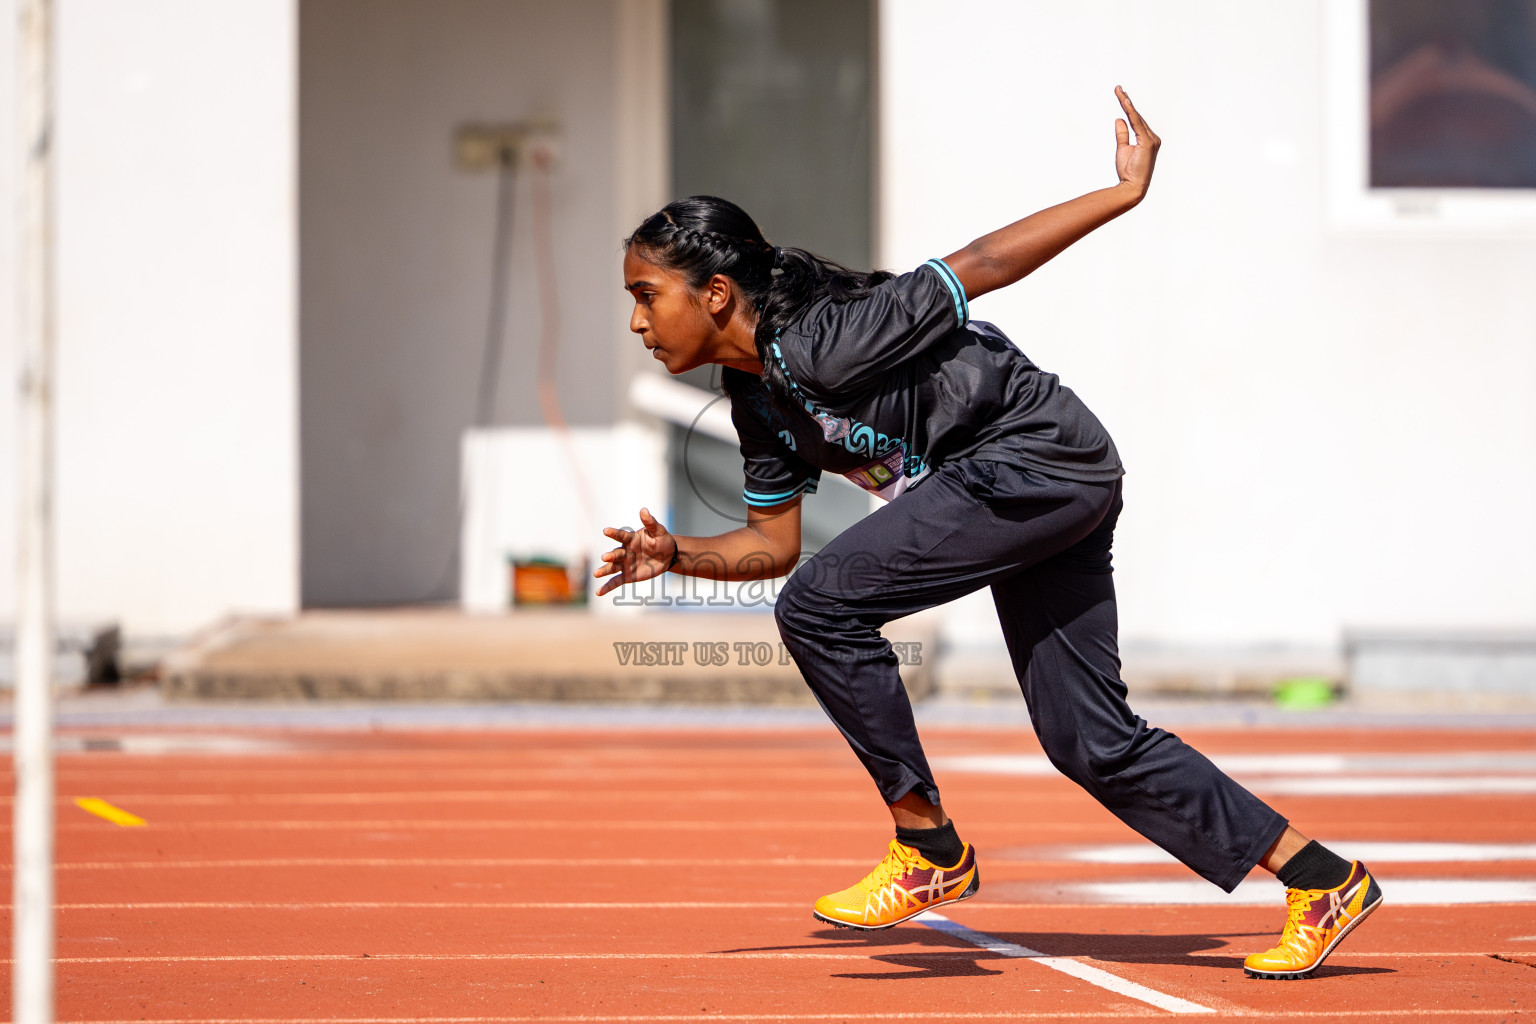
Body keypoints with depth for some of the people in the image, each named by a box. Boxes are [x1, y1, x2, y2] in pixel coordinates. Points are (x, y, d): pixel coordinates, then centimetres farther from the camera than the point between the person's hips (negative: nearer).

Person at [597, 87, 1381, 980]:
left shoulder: (823, 342, -21)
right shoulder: (757, 397, 7)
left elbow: (981, 265, -18)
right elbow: (775, 544, 16)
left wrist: (1126, 193, -15)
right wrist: (679, 556, -1)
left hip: (1044, 461, -10)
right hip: (1039, 493, 10)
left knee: (819, 607, -15)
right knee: (1091, 745, 8)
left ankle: (930, 849, -7)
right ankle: (1322, 881, 14)